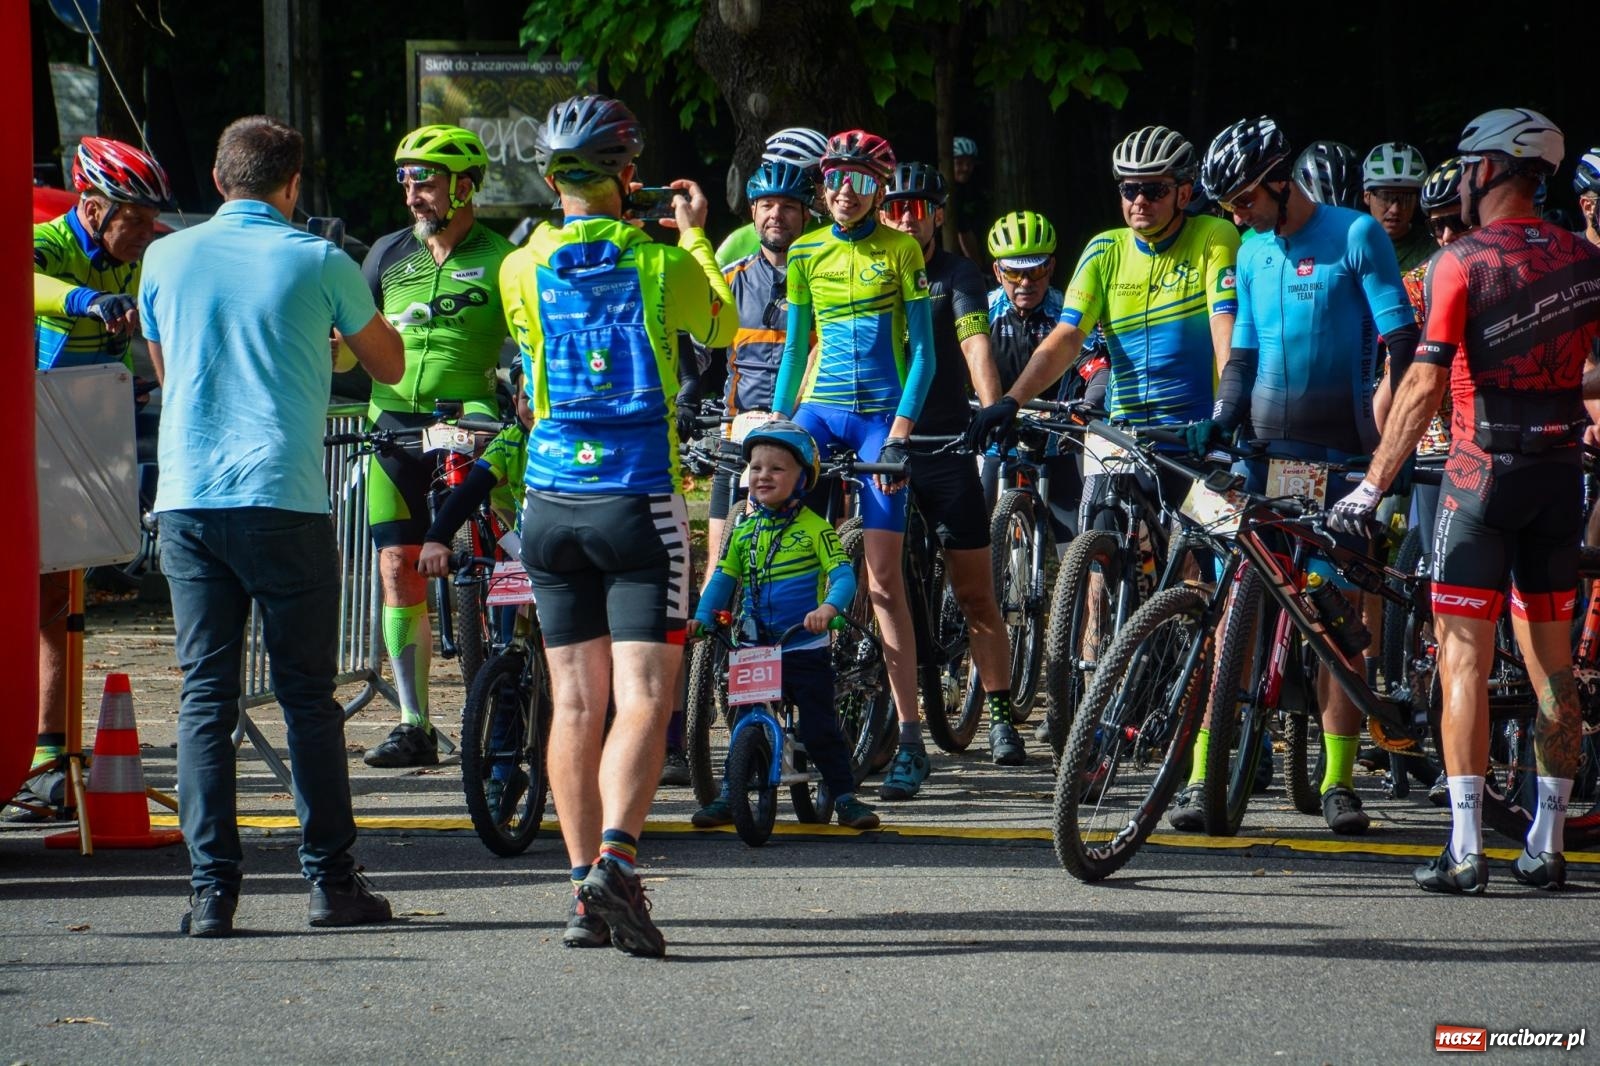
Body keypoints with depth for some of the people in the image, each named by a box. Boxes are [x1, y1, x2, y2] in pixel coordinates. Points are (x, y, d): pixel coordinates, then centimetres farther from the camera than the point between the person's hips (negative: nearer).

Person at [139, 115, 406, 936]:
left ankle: (211, 888, -2)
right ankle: (330, 879, 7)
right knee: (307, 693, 5)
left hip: (186, 499, 2)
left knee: (205, 693, 4)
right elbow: (390, 366, 14)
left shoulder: (166, 259, 7)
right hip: (285, 499, -2)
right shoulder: (317, 263, -1)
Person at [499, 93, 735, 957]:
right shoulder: (660, 263, -5)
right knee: (643, 698, -7)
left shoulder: (522, 270, 0)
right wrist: (695, 238, 33)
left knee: (575, 702, 9)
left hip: (551, 504, 3)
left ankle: (584, 890, 7)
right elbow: (720, 326, 17)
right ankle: (616, 860, -27)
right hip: (639, 500, -3)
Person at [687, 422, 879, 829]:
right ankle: (728, 795, 18)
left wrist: (829, 606, -32)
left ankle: (844, 796, 7)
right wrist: (701, 617, -4)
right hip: (754, 652, 4)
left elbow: (843, 574, -13)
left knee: (820, 727, -2)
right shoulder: (744, 532, 10)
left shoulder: (814, 528, -5)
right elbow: (723, 578, 12)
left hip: (806, 648, -4)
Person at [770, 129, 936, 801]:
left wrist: (900, 430, -14)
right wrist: (775, 422, 6)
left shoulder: (901, 252, 0)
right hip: (816, 412, 4)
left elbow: (922, 350, -3)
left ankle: (910, 737, -6)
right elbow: (795, 348, 15)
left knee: (882, 577, -8)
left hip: (880, 417, -4)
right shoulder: (806, 253, 10)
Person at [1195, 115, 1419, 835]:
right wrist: (1218, 423, 0)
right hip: (1265, 452, 4)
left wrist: (1390, 436, -18)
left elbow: (1402, 342, -8)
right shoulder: (1253, 255, 13)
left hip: (1338, 455, -4)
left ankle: (1338, 779, 7)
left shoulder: (1356, 237, -5)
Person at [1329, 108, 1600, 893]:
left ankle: (1464, 849, -11)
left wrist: (1372, 486, -10)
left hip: (1483, 470, -5)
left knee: (1464, 658, -4)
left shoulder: (1463, 262, -10)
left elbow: (1423, 387, -14)